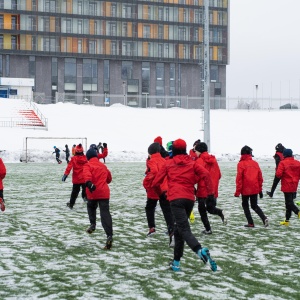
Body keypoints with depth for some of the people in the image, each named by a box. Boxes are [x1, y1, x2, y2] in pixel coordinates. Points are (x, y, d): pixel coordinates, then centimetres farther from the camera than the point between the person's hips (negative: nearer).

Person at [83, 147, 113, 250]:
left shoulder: (87, 165, 1)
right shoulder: (103, 166, 17)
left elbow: (87, 174, -22)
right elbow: (109, 179, 29)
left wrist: (88, 183, -38)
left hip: (92, 192, -3)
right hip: (104, 192, 3)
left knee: (91, 207, 31)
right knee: (105, 213, -4)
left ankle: (93, 224, 16)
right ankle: (109, 235, -18)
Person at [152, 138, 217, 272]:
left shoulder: (168, 164, 11)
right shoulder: (192, 163, 15)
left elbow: (157, 181, 12)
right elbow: (205, 174, 0)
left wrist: (153, 186, 34)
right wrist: (211, 191, 7)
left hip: (176, 199, -4)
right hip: (190, 199, 4)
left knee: (183, 228, -14)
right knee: (179, 228, 16)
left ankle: (200, 250, -40)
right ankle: (176, 261, 17)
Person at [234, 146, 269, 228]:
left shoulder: (241, 164, -10)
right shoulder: (255, 163, 5)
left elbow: (239, 178, -12)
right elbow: (260, 177, 9)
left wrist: (237, 191, -7)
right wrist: (260, 190, 17)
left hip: (245, 190, -4)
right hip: (255, 189, 4)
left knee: (245, 205, 14)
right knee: (254, 205, 15)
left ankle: (250, 223, 7)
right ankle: (264, 218, -6)